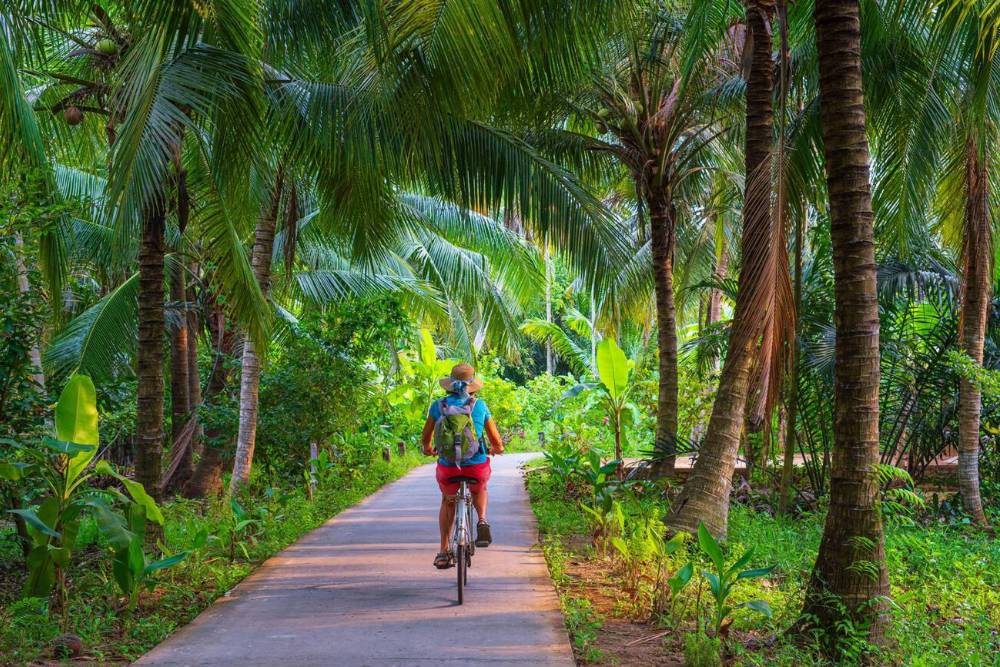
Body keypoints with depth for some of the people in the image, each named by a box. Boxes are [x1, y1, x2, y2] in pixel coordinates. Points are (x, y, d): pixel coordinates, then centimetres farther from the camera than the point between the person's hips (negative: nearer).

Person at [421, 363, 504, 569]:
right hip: (477, 467, 0)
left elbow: (426, 438, 17)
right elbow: (497, 443, 8)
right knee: (479, 489, 36)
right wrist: (498, 449, 32)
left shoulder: (438, 405, 5)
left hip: (447, 469, 0)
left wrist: (428, 449, 41)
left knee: (447, 501, 31)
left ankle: (444, 552, 23)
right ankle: (482, 521, 10)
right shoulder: (480, 405, 3)